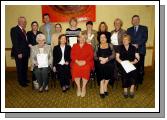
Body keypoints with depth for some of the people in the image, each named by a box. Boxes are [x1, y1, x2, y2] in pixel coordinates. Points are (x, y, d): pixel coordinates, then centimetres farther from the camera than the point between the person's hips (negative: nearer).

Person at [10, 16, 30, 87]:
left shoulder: (23, 30, 15)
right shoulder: (14, 30, -9)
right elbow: (15, 42, -16)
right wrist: (18, 53, -19)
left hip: (25, 53, 7)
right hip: (19, 53, -7)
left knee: (25, 67, 15)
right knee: (20, 68, 4)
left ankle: (25, 79, 29)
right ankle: (21, 82, 16)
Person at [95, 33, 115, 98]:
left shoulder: (110, 45, 14)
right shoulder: (97, 46, 16)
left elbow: (113, 55, 2)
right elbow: (95, 56, 6)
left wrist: (106, 59, -12)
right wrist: (100, 58, -12)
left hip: (109, 62, 1)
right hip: (100, 63, -1)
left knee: (108, 66, -22)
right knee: (101, 67, -24)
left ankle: (103, 88, -4)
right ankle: (103, 90, -11)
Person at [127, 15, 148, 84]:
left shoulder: (144, 28, 8)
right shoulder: (129, 30, 16)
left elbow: (145, 38, -4)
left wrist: (138, 45, -16)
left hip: (140, 50, -2)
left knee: (140, 66, 2)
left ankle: (140, 80, 16)